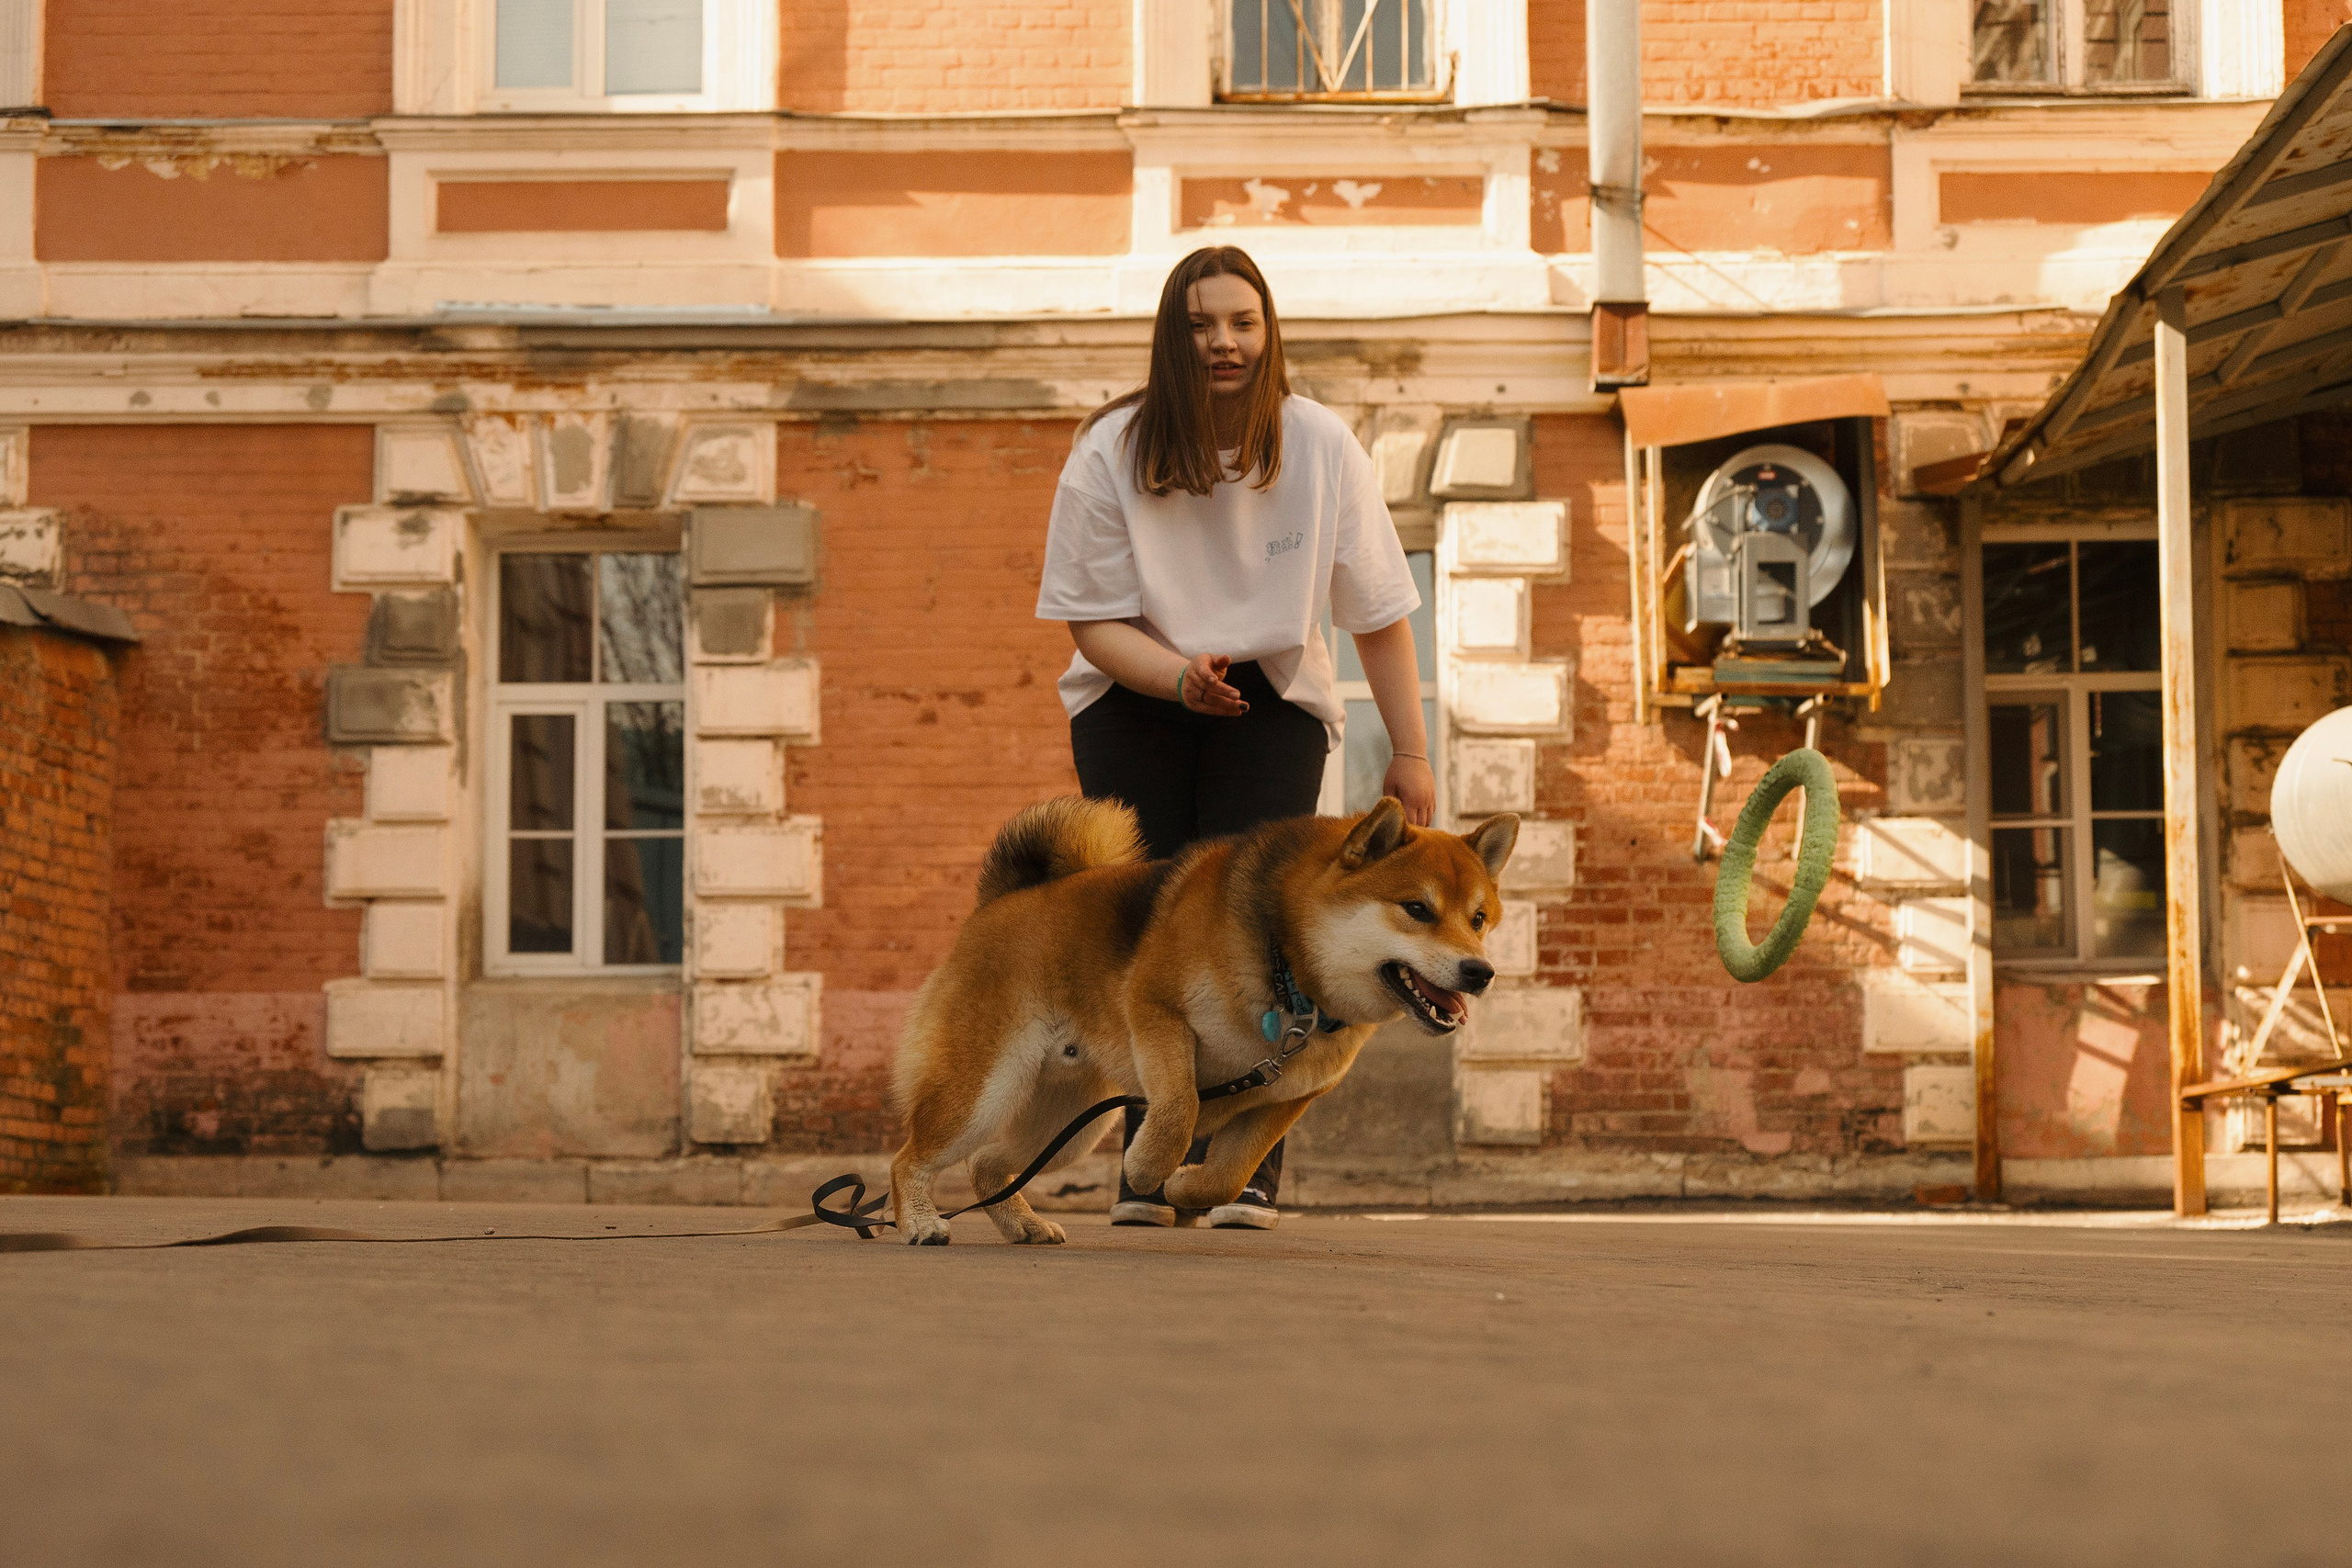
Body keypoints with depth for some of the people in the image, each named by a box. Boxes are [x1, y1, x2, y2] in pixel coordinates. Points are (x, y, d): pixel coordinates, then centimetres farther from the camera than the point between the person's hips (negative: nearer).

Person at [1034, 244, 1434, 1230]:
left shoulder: (1321, 447, -10)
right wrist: (1181, 675, -29)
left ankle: (1251, 1171, -14)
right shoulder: (1110, 454, -13)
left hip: (1273, 704, 0)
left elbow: (1377, 613, -3)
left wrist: (1411, 752, -4)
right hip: (1134, 702, 0)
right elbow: (1094, 623, -10)